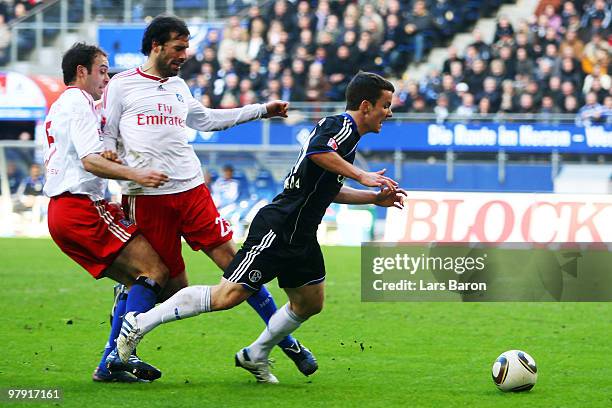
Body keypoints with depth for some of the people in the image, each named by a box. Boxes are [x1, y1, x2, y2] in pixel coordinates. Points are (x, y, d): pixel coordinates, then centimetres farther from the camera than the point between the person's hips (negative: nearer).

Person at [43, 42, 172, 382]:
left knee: (139, 282, 10)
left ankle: (109, 366, 2)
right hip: (82, 209, -10)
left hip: (62, 210, 10)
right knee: (156, 271, -15)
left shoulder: (60, 107, 26)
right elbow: (90, 161, -20)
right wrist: (135, 174, -32)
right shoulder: (80, 104, -6)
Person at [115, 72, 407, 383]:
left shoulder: (342, 128, 19)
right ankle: (140, 323, -7)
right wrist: (362, 175, -27)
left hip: (300, 237, 10)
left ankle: (255, 357, 29)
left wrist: (375, 198, 28)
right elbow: (317, 151, -35)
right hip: (278, 229, -10)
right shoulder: (342, 126, -12)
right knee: (226, 296, -12)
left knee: (310, 304, 14)